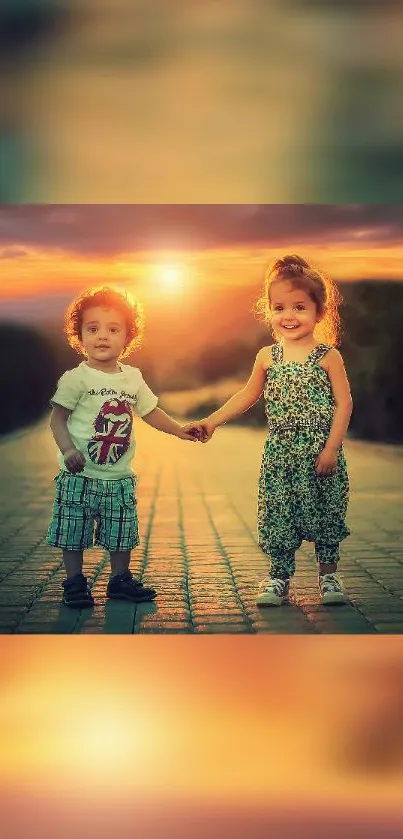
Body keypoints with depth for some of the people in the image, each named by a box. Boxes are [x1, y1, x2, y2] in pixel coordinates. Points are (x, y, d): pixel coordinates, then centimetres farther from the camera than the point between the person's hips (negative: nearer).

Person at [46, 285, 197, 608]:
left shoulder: (133, 377, 6)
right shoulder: (76, 378, -10)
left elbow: (150, 411, 17)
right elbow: (58, 417, -9)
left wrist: (181, 430, 14)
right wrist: (68, 449, -22)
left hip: (120, 476, 4)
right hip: (80, 475, -4)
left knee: (122, 533, 11)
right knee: (74, 532, 3)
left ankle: (120, 579, 26)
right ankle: (75, 583, 17)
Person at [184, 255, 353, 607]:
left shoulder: (328, 356, -5)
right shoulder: (267, 357, 4)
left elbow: (344, 403, -6)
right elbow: (248, 395, 16)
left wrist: (332, 448, -13)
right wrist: (212, 421, 10)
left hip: (320, 452, -2)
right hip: (280, 453, 3)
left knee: (325, 514, 6)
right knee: (277, 515, 4)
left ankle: (329, 575, 22)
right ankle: (279, 577, 18)